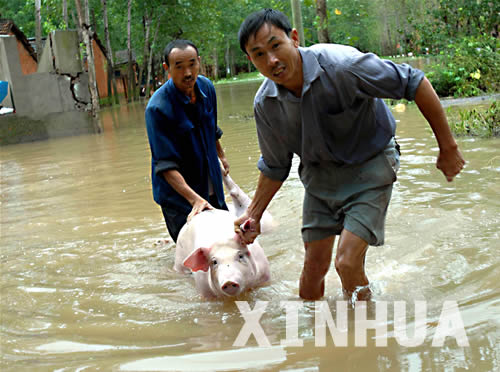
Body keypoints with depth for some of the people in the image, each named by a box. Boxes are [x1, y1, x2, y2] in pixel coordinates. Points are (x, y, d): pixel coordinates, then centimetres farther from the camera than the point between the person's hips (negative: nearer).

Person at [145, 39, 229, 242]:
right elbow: (165, 165, -28)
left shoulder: (206, 87, -4)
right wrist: (194, 199, -35)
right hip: (177, 193, -7)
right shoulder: (157, 108, -25)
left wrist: (221, 155, 29)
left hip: (212, 187, 7)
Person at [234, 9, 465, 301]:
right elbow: (275, 166, 6)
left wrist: (448, 147, -18)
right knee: (315, 264, 6)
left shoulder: (340, 64, -30)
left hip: (369, 167, -4)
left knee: (348, 263, -13)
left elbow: (414, 83, -22)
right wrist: (254, 215, 5)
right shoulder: (265, 104, -12)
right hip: (320, 174, 5)